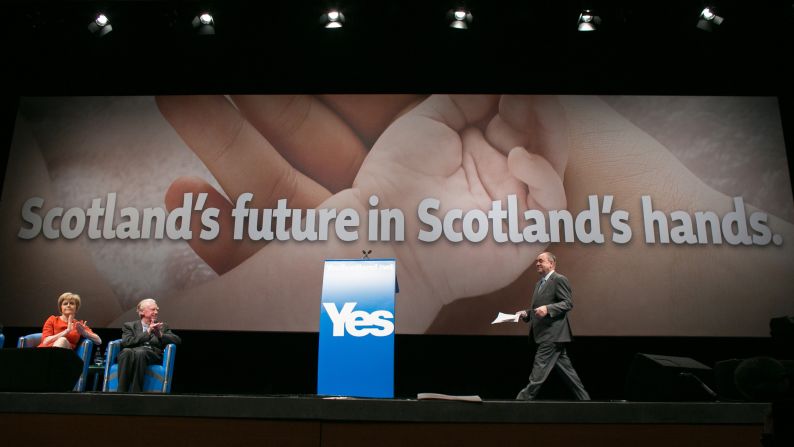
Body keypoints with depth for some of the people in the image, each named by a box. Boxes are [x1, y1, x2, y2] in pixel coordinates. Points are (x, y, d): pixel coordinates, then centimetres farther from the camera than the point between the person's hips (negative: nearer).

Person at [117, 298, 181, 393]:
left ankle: (135, 392, -39)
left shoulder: (162, 326, 27)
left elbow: (178, 340, 10)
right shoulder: (129, 325, 22)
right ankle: (122, 391, -38)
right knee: (126, 351, -36)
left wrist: (160, 335, -6)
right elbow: (126, 342, 1)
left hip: (154, 354, 0)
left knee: (140, 352, -35)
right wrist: (147, 332, -8)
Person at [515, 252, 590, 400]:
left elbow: (568, 303, -14)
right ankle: (583, 398, 21)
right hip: (545, 334, 9)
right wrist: (526, 313, 6)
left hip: (553, 334, -9)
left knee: (538, 373, -10)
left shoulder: (559, 279, -7)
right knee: (566, 370, 13)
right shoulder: (539, 283, 21)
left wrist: (547, 308, -27)